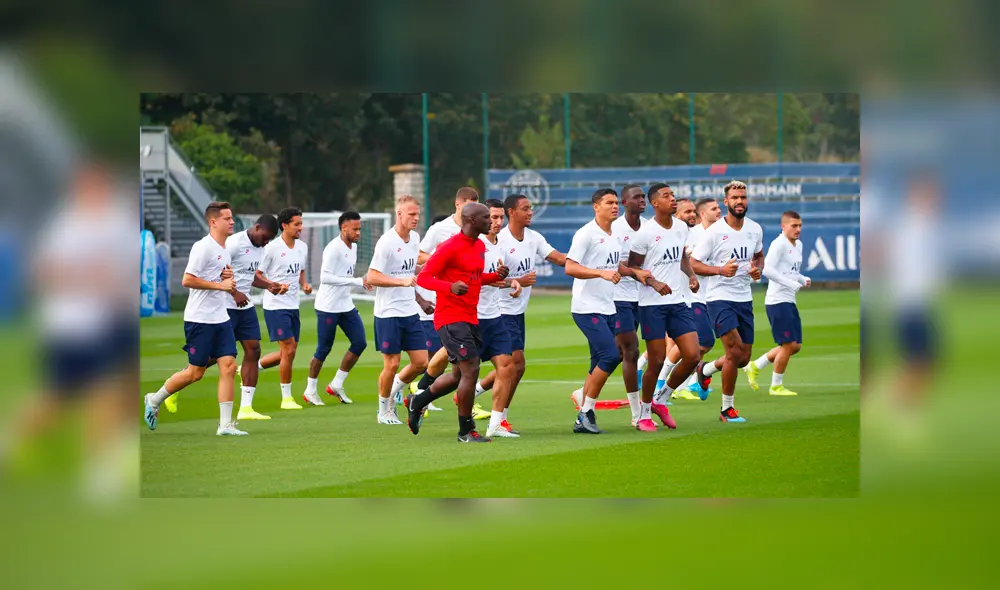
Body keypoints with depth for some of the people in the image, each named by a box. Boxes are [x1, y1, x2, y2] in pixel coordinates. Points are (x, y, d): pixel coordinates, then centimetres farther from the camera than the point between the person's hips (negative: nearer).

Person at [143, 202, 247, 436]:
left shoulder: (225, 249, 15)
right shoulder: (203, 247, -13)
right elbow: (187, 280, -19)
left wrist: (229, 278, 5)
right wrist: (220, 284, -19)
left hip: (221, 318, 8)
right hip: (200, 319, -8)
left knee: (229, 366, -4)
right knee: (196, 371, -2)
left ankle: (226, 424, -4)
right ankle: (153, 400, 19)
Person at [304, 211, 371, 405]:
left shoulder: (353, 247, 10)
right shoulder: (333, 248, -18)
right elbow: (325, 277, -24)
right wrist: (356, 281, -24)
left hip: (346, 305, 8)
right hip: (328, 307, -8)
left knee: (360, 343, 1)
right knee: (323, 349, -1)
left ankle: (336, 385, 13)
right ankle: (310, 390, 15)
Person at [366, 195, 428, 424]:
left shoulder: (415, 238, 8)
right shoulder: (386, 242, -15)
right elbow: (372, 277, -17)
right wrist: (402, 281, -25)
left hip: (410, 311, 7)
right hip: (388, 313, -7)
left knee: (421, 362, 3)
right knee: (391, 364, -2)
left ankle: (393, 390, 26)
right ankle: (384, 410, 16)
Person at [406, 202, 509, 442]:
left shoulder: (480, 246, 13)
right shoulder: (450, 247, -14)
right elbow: (423, 277, -15)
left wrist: (496, 276, 5)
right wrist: (450, 287, -32)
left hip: (470, 318, 9)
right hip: (451, 318, -9)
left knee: (459, 375, 16)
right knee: (471, 370, -14)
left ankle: (417, 402, 36)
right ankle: (466, 431, -4)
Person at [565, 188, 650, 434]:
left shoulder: (615, 236, 15)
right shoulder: (586, 234, -10)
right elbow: (569, 267, -17)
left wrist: (634, 272, 12)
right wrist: (601, 272, -27)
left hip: (607, 309, 9)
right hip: (587, 309, -9)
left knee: (600, 364, 7)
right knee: (610, 355, -17)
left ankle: (583, 419, 12)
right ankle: (586, 412, -7)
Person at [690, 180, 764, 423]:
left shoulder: (755, 229, 5)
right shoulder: (714, 231, -11)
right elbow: (693, 264, -9)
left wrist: (758, 269, -1)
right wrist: (721, 270, -24)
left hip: (744, 298, 6)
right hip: (720, 298, -6)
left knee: (744, 357, 8)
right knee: (734, 351, -17)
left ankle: (706, 369, 38)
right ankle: (727, 408, -4)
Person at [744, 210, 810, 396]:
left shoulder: (798, 245, 16)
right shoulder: (779, 244, -14)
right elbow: (767, 269, -24)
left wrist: (803, 279, 7)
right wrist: (791, 283, -24)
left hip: (790, 301, 9)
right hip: (777, 301, -9)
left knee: (796, 346, 10)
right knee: (788, 344, -7)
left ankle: (755, 367, 21)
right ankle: (776, 386, 7)